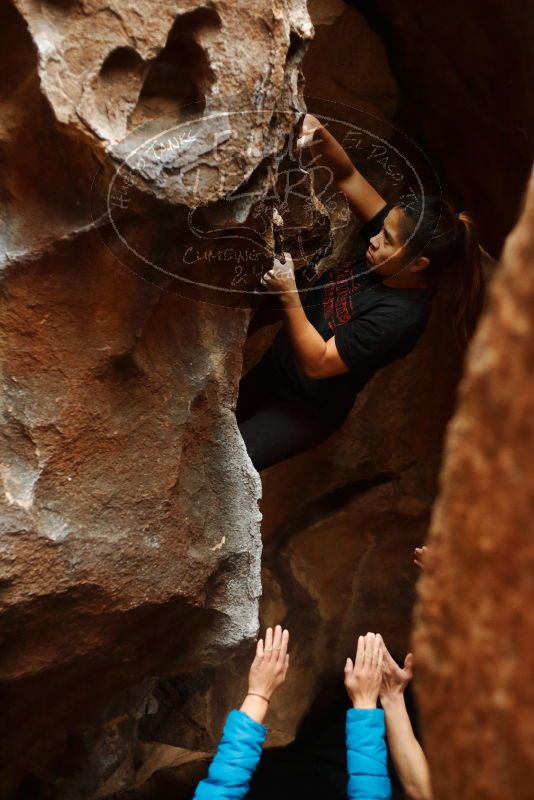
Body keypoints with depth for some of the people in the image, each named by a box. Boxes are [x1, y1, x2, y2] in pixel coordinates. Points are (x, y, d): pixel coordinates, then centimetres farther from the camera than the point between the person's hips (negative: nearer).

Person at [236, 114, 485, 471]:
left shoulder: (399, 317, -32)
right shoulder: (392, 237, -12)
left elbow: (317, 363, -31)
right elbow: (347, 176, -8)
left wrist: (289, 296, -39)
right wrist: (319, 134, -27)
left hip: (306, 409, -8)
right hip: (276, 363, 8)